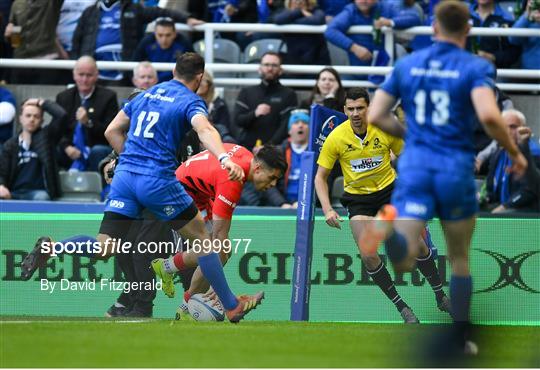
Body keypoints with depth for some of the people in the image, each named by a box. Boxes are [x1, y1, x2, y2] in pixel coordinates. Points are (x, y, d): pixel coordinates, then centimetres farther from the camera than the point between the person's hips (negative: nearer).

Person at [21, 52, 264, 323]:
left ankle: (51, 247, -23)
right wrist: (224, 158, -38)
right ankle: (231, 306, 10)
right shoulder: (191, 102, 1)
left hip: (125, 177, 5)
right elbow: (205, 130, -22)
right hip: (158, 180, -5)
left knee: (104, 248, 1)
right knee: (202, 239, 9)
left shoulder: (147, 94, 20)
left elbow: (112, 131, 22)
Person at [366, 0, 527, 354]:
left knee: (404, 259, -12)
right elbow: (489, 115, -19)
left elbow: (376, 116, 9)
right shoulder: (476, 67, -2)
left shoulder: (406, 65, 10)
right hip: (456, 167, -1)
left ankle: (389, 225, -46)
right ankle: (459, 341, 22)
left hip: (414, 165, 2)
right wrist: (515, 153, -4)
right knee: (460, 259, 17)